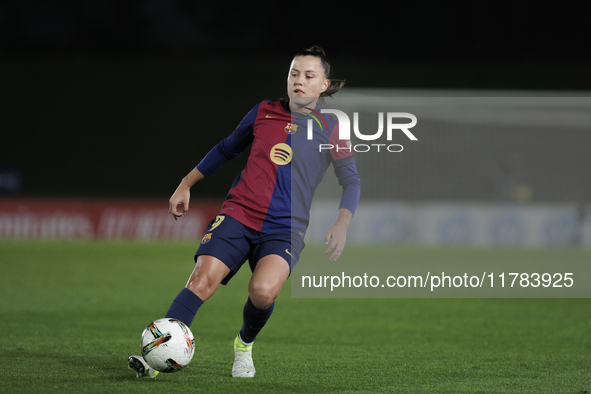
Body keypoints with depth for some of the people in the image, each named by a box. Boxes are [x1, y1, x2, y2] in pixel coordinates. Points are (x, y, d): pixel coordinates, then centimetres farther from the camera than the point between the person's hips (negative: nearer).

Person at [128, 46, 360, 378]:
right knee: (203, 279, -21)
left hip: (286, 229, -2)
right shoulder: (264, 112, 11)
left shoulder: (330, 130, 5)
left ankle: (245, 344, 4)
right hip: (238, 214, 2)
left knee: (263, 290, -28)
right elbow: (227, 148, 25)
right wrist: (186, 185, 24)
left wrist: (342, 223, -12)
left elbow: (352, 181, 6)